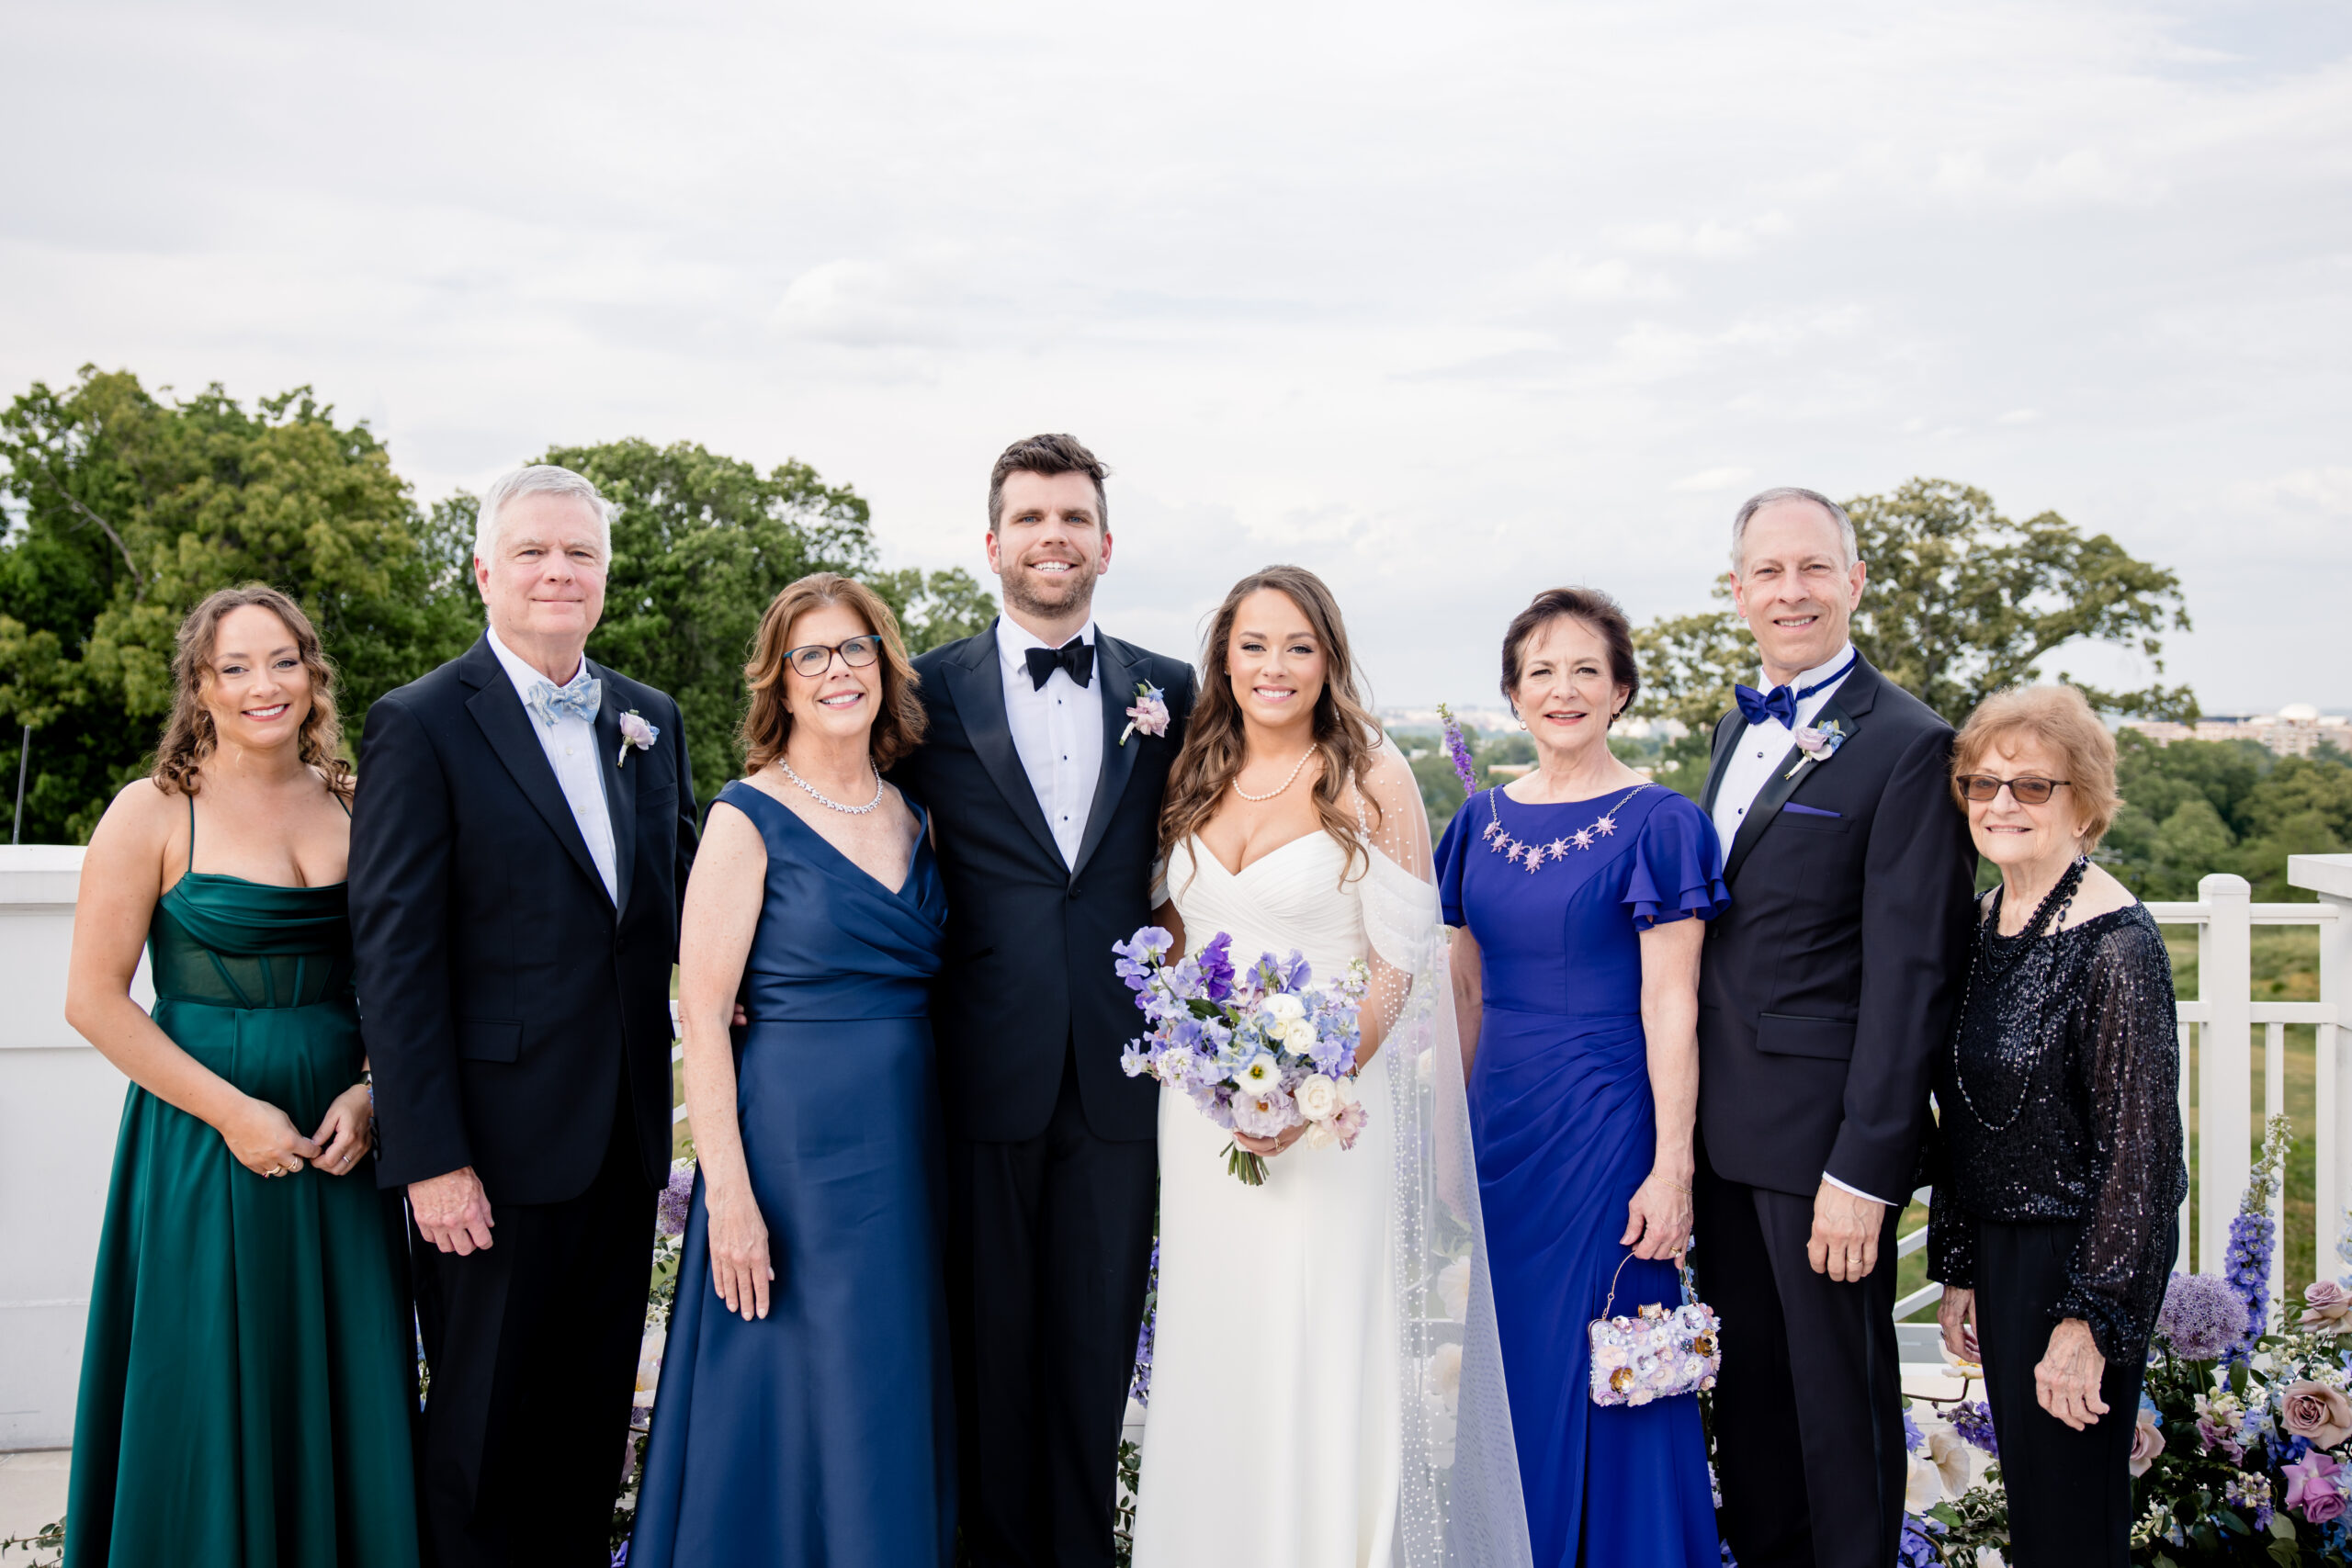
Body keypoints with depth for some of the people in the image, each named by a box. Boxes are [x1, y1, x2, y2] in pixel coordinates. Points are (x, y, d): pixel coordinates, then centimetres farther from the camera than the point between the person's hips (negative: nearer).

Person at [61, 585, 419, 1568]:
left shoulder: (354, 806, 6)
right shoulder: (155, 812, -5)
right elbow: (94, 998, -8)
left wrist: (371, 1091, -6)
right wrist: (232, 1111, -14)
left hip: (341, 1137, 4)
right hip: (203, 1140, -4)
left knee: (347, 1390, 8)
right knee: (213, 1402, 3)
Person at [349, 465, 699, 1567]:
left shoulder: (650, 721, 10)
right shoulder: (421, 725, -7)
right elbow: (394, 952, -11)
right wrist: (431, 1156, -15)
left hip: (625, 1138, 5)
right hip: (496, 1145, -5)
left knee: (593, 1422, 15)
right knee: (486, 1431, 6)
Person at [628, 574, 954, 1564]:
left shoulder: (911, 819, 10)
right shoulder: (749, 819, -7)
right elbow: (701, 1015, -11)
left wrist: (946, 1152, 6)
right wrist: (728, 1195, -16)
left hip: (910, 1147, 6)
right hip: (795, 1145, -6)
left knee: (900, 1409, 13)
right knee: (796, 1415, 2)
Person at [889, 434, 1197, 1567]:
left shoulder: (1169, 693, 7)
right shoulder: (933, 689, 2)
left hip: (1121, 1074, 1)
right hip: (988, 1073, -1)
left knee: (1097, 1341, 9)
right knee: (991, 1343, 9)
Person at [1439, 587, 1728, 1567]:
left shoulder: (1655, 823, -8)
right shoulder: (1482, 821, 8)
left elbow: (1671, 1006, -11)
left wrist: (1671, 1169, -14)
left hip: (1605, 1124, -5)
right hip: (1498, 1123, 5)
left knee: (1597, 1375, 3)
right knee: (1503, 1363, 13)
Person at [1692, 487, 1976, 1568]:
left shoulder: (1907, 746, -12)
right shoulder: (1739, 726, 14)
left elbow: (1909, 974, -16)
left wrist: (1862, 1169, -19)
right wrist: (1695, 1114, 12)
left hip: (1823, 1136, -7)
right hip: (1724, 1129, 7)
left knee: (1838, 1396, 6)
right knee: (1747, 1385, 17)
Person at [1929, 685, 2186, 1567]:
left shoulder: (2117, 943, -17)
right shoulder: (1987, 925, 6)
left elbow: (2140, 1148, -18)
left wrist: (2088, 1320, -18)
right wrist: (1959, 1269, 13)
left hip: (2080, 1256, -7)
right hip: (2003, 1251, 7)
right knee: (2027, 1496, 17)